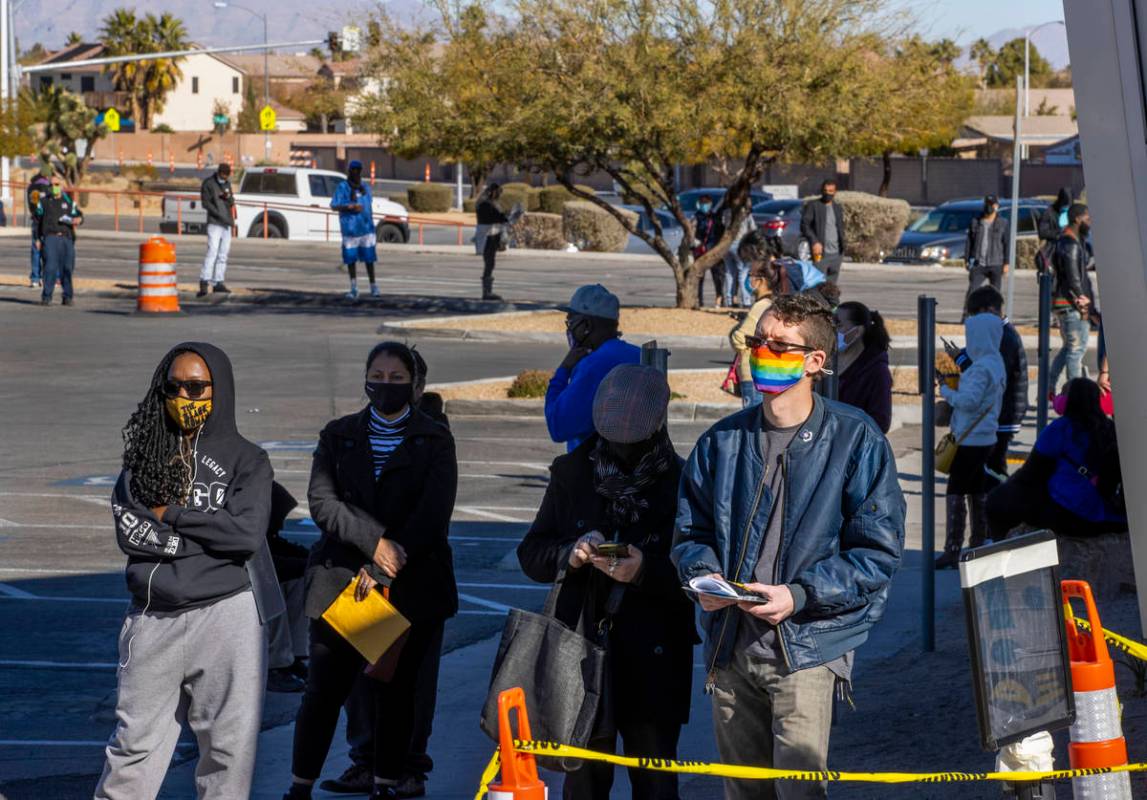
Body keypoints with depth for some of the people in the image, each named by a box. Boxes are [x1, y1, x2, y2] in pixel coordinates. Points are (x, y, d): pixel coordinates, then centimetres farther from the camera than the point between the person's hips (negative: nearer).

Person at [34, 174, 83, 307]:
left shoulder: (69, 201, 16)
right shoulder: (44, 201, 12)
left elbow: (80, 216, 13)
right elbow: (38, 221, 13)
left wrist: (76, 220, -12)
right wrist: (38, 239, 6)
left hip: (67, 237, 2)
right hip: (50, 237, -2)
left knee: (67, 268, 1)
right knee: (50, 266, -14)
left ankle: (67, 297, 13)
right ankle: (46, 297, -11)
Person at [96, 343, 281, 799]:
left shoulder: (246, 461, 3)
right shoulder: (144, 455, 10)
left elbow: (247, 533, -12)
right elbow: (128, 530, -2)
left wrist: (172, 516, -7)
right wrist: (207, 535, -9)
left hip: (224, 614, -2)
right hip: (153, 618, 2)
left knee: (227, 744, 2)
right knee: (135, 740, 4)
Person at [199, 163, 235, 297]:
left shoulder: (227, 183, 15)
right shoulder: (208, 183, -3)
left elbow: (232, 203, 14)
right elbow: (206, 203, -9)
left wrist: (229, 197, -10)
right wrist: (219, 215, -18)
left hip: (226, 224, 7)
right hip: (214, 223, -7)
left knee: (223, 253, 7)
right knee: (212, 251, -18)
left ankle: (218, 282, 12)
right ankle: (204, 282, -24)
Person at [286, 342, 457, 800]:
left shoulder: (434, 441, 5)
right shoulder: (339, 436, 10)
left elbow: (433, 513, -6)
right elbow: (322, 500, -2)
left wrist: (379, 571, -12)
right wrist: (375, 541, -17)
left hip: (411, 586, -1)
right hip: (340, 578, 1)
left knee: (396, 690, 5)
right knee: (324, 689, -3)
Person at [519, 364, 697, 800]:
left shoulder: (681, 483, -5)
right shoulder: (573, 473, 6)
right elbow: (531, 554, 8)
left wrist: (646, 571, -23)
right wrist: (571, 555, -13)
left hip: (654, 661, -3)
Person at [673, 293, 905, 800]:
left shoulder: (856, 441, -5)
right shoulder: (724, 441, 9)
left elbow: (877, 551, -7)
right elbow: (691, 529, 17)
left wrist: (799, 596, -17)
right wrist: (703, 575, -6)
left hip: (808, 648, -5)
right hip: (731, 648, 5)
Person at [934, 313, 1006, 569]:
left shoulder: (981, 368, -19)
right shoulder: (995, 364, 12)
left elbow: (968, 401, -23)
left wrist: (945, 389, -9)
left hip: (970, 440, -10)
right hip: (985, 437, 10)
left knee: (956, 492, -6)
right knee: (977, 493, 14)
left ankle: (952, 552, -6)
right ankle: (978, 546, 20)